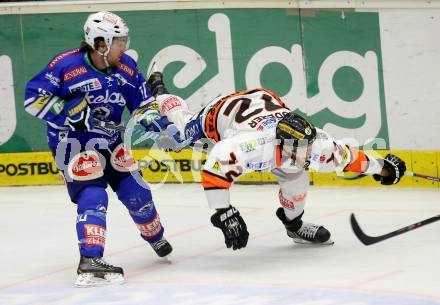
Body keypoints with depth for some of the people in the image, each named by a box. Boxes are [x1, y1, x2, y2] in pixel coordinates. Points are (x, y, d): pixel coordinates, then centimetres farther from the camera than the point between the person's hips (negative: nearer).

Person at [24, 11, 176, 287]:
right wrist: (69, 112, -28)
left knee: (136, 191, 11)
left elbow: (142, 105, 1)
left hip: (109, 141, 6)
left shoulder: (126, 68, -5)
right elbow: (34, 98, -19)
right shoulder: (66, 65, -22)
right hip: (72, 142, -6)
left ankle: (156, 236, 38)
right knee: (92, 196, -21)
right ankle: (90, 261, -25)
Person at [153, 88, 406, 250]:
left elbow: (345, 155, -18)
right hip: (223, 113, -3)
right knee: (188, 131, 28)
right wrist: (224, 213, -58)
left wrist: (380, 167, -5)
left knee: (295, 179, -2)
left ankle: (294, 223, 27)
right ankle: (163, 99, 59)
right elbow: (215, 168, -57)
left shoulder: (314, 144, -35)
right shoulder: (257, 146, -51)